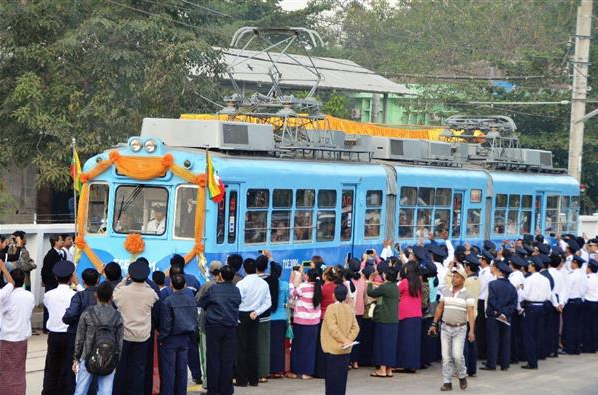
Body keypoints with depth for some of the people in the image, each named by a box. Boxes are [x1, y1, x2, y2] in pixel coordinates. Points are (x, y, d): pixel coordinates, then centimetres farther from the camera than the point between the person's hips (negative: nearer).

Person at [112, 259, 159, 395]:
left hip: (124, 334, 0)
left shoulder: (122, 290, -14)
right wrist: (144, 282, 11)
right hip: (142, 337, 0)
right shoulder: (150, 293, -11)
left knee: (121, 366, 12)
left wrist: (124, 280, 10)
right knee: (139, 368, 7)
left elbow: (114, 297, 8)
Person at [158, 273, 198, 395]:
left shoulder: (168, 302, -17)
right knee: (182, 369, 11)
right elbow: (195, 321, 7)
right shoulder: (191, 300, 0)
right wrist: (192, 336, 16)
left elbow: (166, 324, -15)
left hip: (170, 340, -5)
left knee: (168, 370, 1)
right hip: (185, 339, 5)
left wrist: (160, 338, -5)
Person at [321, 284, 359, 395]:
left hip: (333, 348, -5)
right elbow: (355, 327, -2)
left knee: (332, 374, 0)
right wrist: (349, 340, -7)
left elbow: (333, 329, -19)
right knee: (342, 374, 11)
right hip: (346, 349, 5)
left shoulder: (331, 308, -12)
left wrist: (344, 340, -13)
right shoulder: (350, 309, 3)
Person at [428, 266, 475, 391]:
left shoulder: (467, 295, -5)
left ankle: (462, 376, 12)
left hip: (460, 329, -4)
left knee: (457, 355, -13)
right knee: (446, 357, 2)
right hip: (445, 328, 4)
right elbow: (439, 308, 15)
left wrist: (471, 331, -21)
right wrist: (434, 324, 12)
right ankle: (447, 382, 7)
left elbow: (470, 313, -11)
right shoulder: (445, 292, 8)